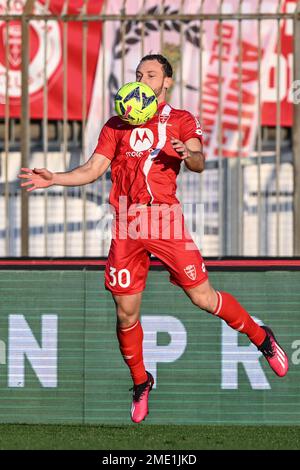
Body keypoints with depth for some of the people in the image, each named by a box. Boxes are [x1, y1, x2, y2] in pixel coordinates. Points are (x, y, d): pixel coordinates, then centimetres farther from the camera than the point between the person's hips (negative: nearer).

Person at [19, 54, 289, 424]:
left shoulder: (180, 120, 8)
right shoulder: (117, 125, 15)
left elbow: (199, 164, -6)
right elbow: (93, 169, 13)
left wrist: (189, 154, -29)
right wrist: (53, 179, -2)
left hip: (164, 220, -3)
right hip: (126, 225, 3)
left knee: (203, 297, -6)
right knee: (126, 312, 3)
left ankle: (261, 338, 16)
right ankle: (140, 383, 22)